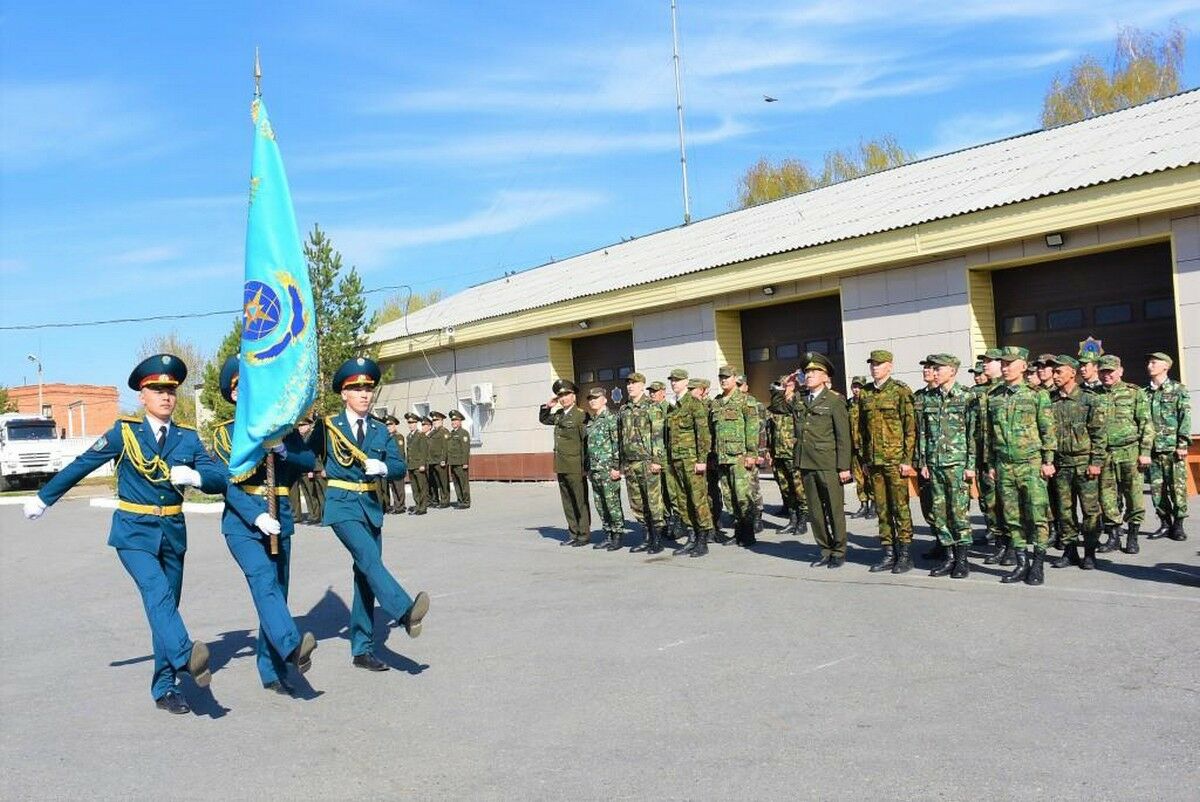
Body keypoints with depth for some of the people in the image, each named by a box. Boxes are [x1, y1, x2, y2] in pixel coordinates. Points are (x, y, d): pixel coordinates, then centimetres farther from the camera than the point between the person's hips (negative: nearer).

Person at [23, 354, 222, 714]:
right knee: (157, 592, -26)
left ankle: (165, 687, 13)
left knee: (167, 605, 6)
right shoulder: (124, 432, -3)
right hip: (134, 532, -3)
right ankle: (185, 656, -41)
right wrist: (43, 498, 11)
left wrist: (194, 476, -20)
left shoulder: (188, 437, 4)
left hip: (172, 532, 3)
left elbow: (219, 479, 0)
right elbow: (81, 465, 4)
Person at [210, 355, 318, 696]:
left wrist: (283, 451, -13)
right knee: (263, 579, -25)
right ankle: (292, 646, -41)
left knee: (277, 590, 4)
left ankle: (272, 671, 10)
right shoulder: (225, 432, 4)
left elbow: (310, 461, 7)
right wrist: (256, 517, -20)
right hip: (242, 521, -3)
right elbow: (228, 483, -6)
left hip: (279, 519, 3)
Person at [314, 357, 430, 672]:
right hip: (342, 505, -5)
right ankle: (405, 612, -45)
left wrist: (383, 467, -16)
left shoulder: (380, 430, 10)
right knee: (369, 560, -27)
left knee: (365, 574, 7)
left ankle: (362, 649, 14)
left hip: (371, 505, 5)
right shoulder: (328, 426, 0)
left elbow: (400, 466, 4)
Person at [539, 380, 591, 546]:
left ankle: (584, 535, 8)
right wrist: (548, 406, 13)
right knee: (567, 502, 12)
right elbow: (543, 419, 32)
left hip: (575, 467, -7)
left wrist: (585, 464, -13)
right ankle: (573, 533, 20)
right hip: (560, 467, 7)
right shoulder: (558, 415, 13)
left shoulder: (581, 415, -9)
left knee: (580, 501, 1)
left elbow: (586, 440, -11)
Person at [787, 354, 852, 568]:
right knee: (815, 511, 10)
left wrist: (844, 467, -9)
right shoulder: (798, 398, 11)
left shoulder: (835, 400, -3)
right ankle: (825, 551, 21)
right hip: (806, 464, 5)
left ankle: (839, 552, 14)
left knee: (834, 510, 2)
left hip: (828, 465, -5)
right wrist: (787, 394, 7)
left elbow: (843, 436, -5)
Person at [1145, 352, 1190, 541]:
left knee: (1177, 487, -2)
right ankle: (1165, 523, 14)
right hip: (1152, 448, 4)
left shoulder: (1178, 390, 2)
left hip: (1173, 447, -4)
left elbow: (1185, 418, -3)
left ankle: (1178, 525, 7)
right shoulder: (1145, 393, 12)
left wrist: (1183, 444, -11)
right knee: (1156, 488, 4)